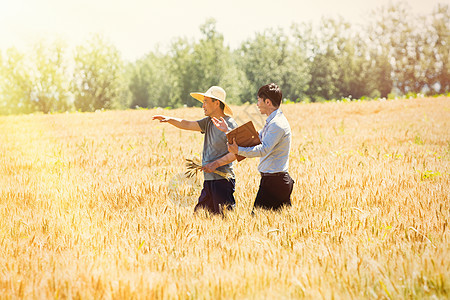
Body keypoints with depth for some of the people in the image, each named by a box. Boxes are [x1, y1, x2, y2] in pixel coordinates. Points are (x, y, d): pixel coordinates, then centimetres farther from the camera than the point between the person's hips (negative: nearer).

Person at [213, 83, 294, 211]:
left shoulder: (277, 124, -16)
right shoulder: (272, 122, 18)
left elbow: (264, 149, -25)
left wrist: (239, 151, -24)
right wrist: (228, 131, 22)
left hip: (273, 181, -10)